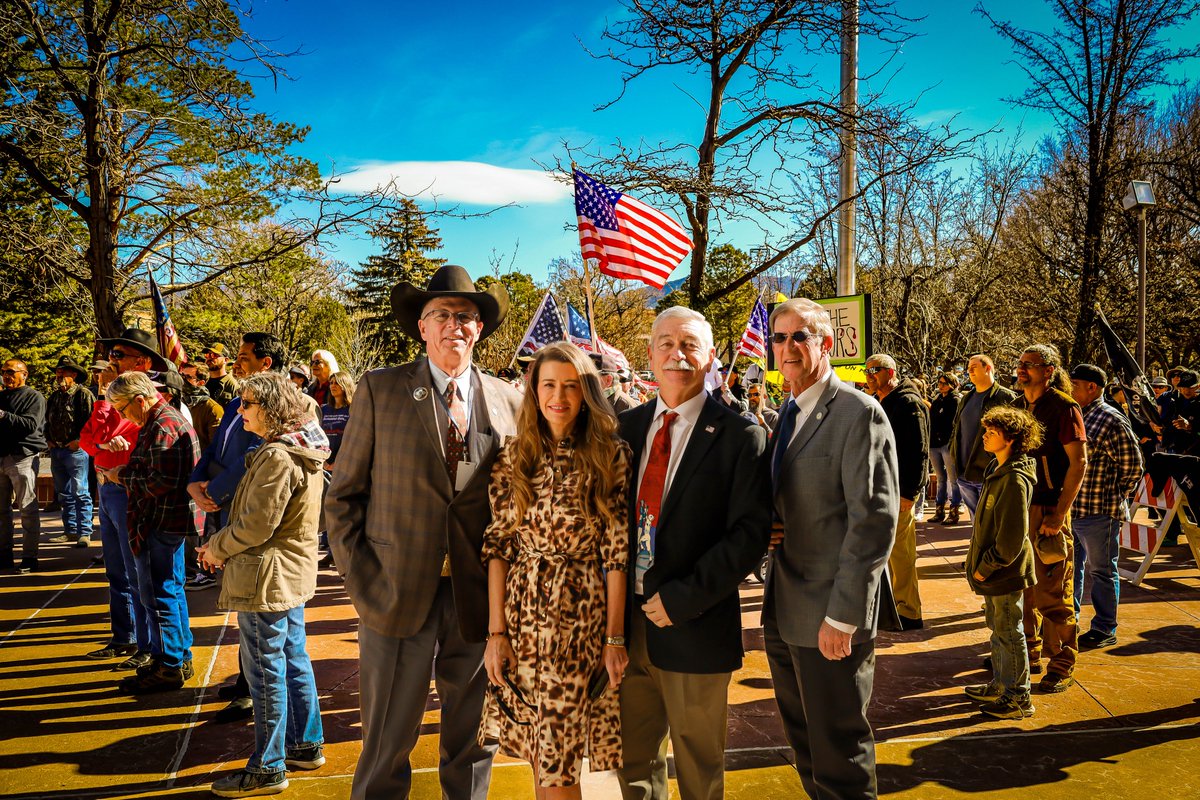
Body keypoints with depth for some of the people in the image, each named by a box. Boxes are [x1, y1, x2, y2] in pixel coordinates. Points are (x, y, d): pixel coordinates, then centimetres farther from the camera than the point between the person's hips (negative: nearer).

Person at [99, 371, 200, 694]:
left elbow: (161, 482, -25)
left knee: (158, 594, -3)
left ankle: (168, 666, 7)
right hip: (170, 519, 11)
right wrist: (126, 471, 7)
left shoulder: (162, 428, -19)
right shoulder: (167, 419, 15)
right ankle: (181, 658, 27)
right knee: (172, 589, 17)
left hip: (161, 522, -11)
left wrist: (124, 476, -12)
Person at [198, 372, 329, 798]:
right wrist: (220, 542, 8)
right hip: (294, 571, 10)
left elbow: (256, 525, -22)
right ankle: (307, 744, 32)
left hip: (268, 578, -10)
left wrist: (217, 549, -5)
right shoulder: (299, 449, 9)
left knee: (266, 672, 2)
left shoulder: (277, 456, -22)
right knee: (294, 660, 19)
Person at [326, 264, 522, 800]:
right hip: (397, 596, -1)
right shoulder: (380, 390, 0)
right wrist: (360, 576, -5)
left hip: (480, 599, 2)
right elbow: (343, 495, 2)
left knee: (473, 744, 16)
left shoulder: (508, 400, 5)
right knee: (387, 744, 10)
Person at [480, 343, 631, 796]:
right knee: (540, 749, 14)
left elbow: (617, 552, -5)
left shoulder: (611, 456, -4)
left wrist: (615, 637, -7)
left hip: (582, 620, -3)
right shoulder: (514, 457, 3)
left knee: (558, 764, 2)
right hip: (522, 618, 3)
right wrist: (496, 632, -3)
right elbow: (497, 546, 2)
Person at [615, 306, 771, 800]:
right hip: (627, 622, 4)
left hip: (694, 627, -4)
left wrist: (682, 600, -18)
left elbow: (750, 534, -14)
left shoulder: (740, 438, -8)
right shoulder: (626, 427, 7)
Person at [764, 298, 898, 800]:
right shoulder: (787, 414, 11)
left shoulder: (859, 414, -15)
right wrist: (765, 528, -3)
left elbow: (875, 520, -20)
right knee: (803, 741, 21)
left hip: (830, 618, -8)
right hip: (782, 610, 8)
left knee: (838, 750, 7)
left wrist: (842, 616, -21)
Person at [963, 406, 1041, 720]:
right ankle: (1000, 685, 34)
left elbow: (1012, 536, -24)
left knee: (1009, 632, 1)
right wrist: (979, 559, 15)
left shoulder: (1015, 480, -22)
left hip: (1006, 572, -10)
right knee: (997, 627, 20)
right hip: (993, 569, 10)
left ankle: (1019, 698, 13)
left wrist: (987, 567, -17)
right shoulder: (997, 470, 8)